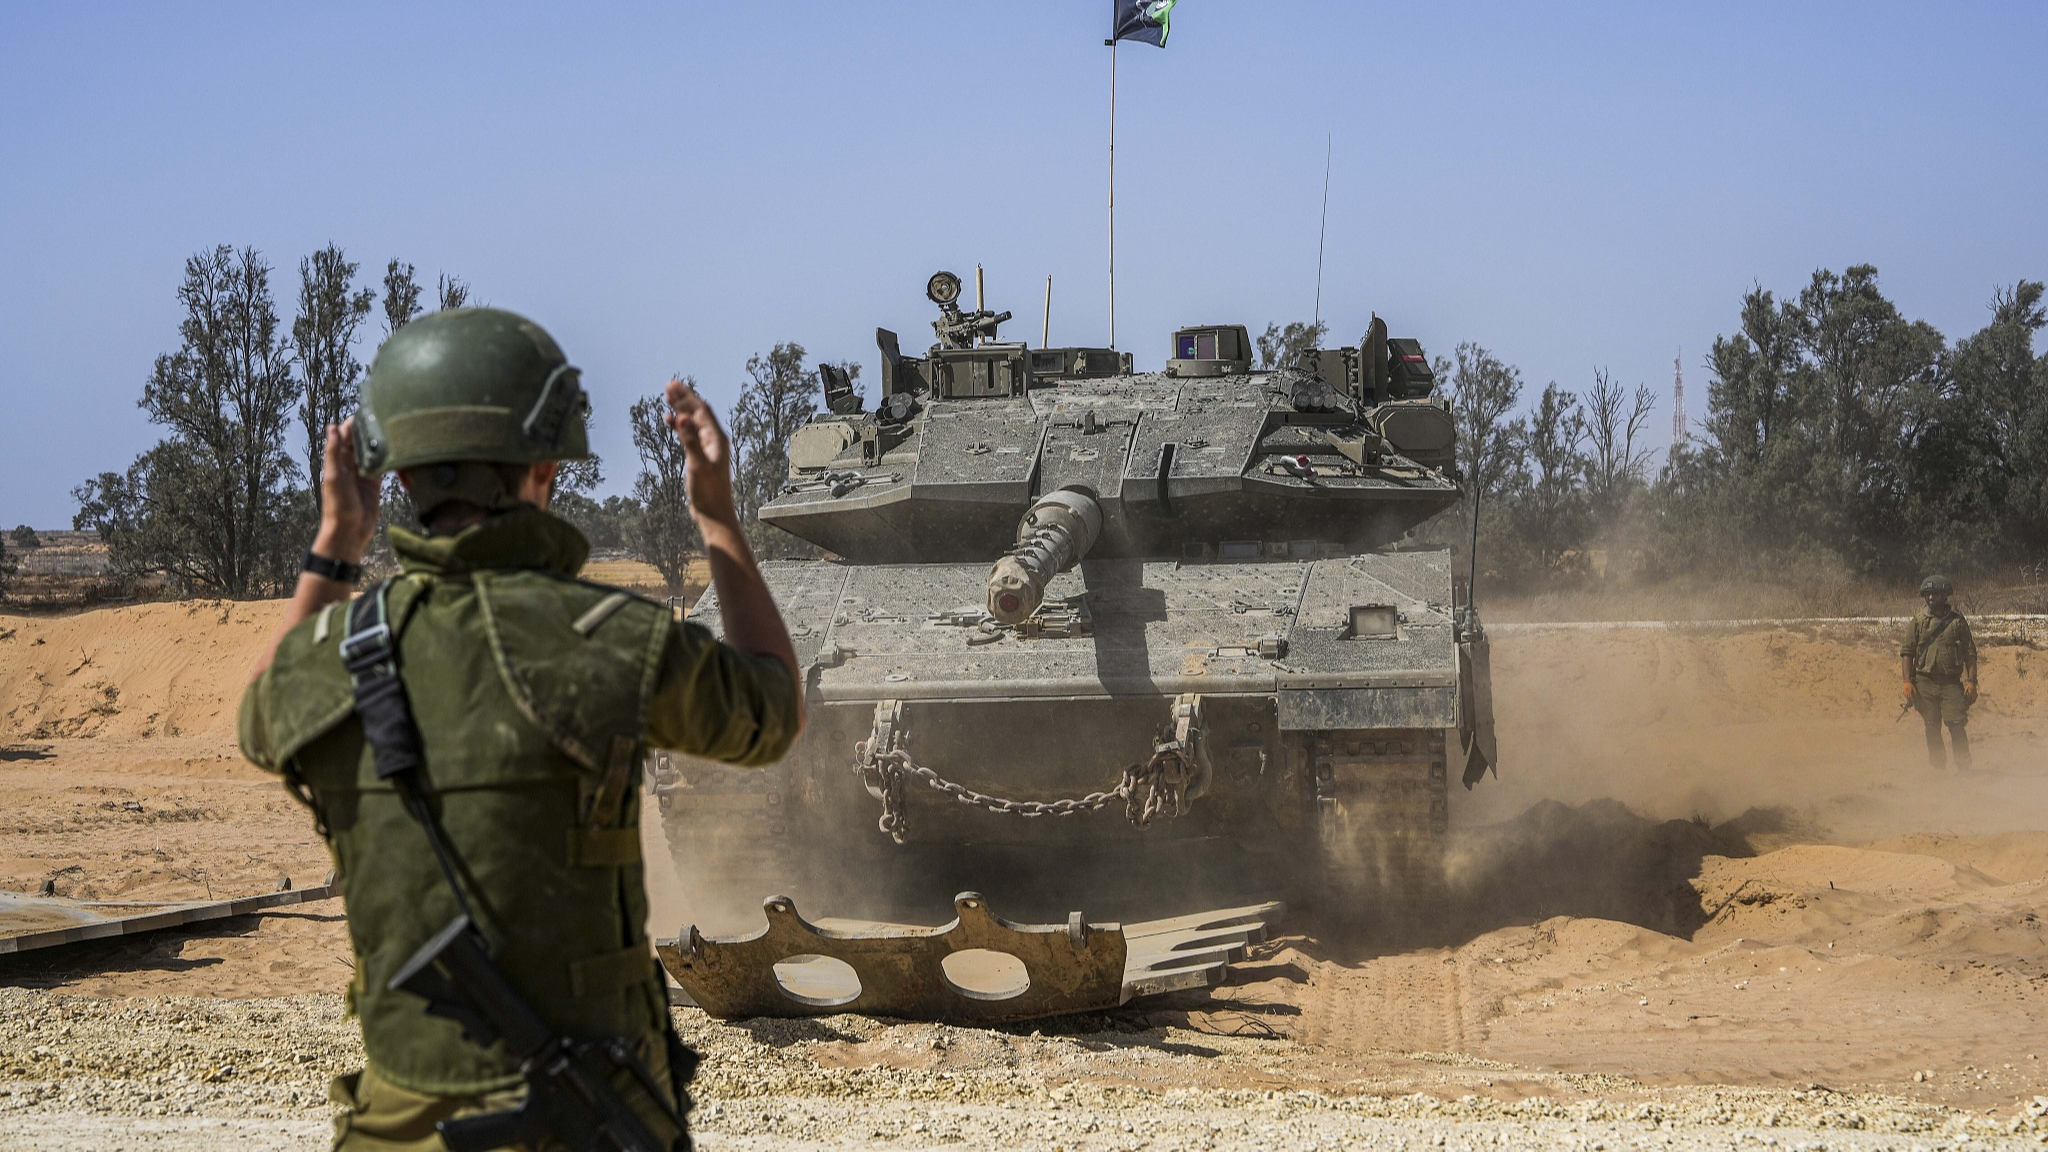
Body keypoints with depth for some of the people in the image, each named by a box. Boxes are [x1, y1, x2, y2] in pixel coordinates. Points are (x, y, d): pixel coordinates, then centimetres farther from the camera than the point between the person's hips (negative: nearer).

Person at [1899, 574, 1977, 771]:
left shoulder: (1958, 621, 6)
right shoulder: (1917, 622, 7)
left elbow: (1970, 654, 6)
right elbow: (1906, 653, 6)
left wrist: (1971, 681, -3)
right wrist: (1908, 682, -4)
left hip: (1952, 682, -1)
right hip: (1925, 682, 1)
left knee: (1956, 725, -10)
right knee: (1932, 729, 4)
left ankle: (1963, 767, -4)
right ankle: (1938, 768, 13)